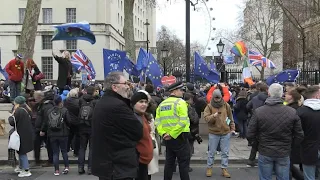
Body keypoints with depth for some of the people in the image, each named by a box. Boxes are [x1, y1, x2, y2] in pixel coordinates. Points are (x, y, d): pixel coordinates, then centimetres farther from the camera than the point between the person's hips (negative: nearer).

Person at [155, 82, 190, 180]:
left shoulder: (162, 104, 10)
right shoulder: (180, 102, -10)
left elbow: (157, 121, 1)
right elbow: (183, 121, -22)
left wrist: (163, 133, -6)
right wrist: (172, 134, -19)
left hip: (167, 138, 7)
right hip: (180, 137, -6)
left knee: (169, 162, 16)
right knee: (183, 163, 3)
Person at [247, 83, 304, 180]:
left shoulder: (258, 112, -14)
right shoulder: (292, 112, -10)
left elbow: (250, 136, -11)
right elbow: (299, 136, -4)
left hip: (265, 153, -1)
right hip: (284, 154, 1)